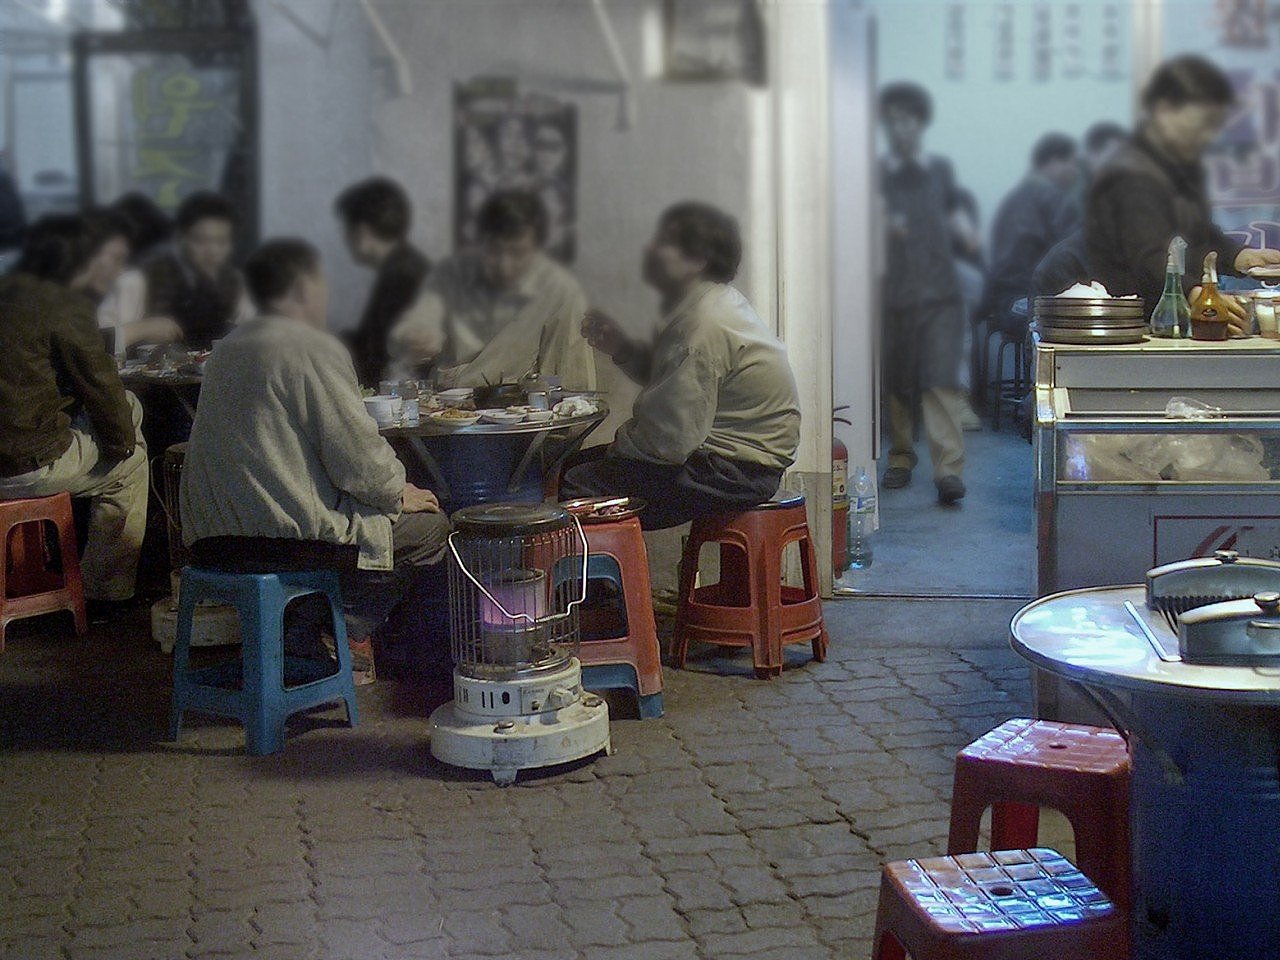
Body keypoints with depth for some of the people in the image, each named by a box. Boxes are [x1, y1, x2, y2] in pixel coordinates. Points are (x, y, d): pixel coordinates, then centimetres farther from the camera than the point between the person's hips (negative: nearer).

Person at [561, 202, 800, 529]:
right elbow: (663, 376, 23)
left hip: (737, 473, -11)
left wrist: (617, 449, -5)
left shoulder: (703, 326, -23)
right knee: (580, 463, 13)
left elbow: (671, 440, -23)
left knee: (580, 485, -18)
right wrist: (622, 349, 7)